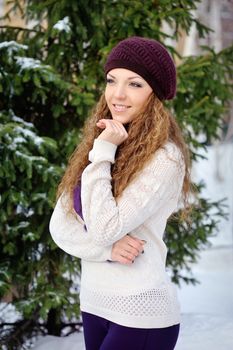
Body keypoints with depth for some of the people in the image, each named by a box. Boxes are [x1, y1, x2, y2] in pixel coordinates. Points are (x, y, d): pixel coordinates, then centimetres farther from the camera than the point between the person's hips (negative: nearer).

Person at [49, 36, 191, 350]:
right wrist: (107, 249, -15)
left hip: (140, 315, -6)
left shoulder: (165, 158, -16)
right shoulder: (99, 143, 4)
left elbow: (104, 229, -22)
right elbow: (60, 224, 1)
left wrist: (103, 153, -18)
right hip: (93, 303, 6)